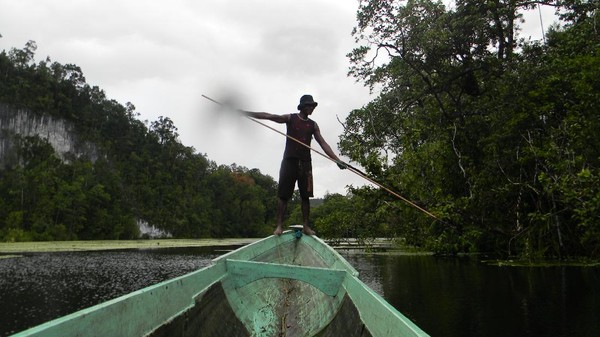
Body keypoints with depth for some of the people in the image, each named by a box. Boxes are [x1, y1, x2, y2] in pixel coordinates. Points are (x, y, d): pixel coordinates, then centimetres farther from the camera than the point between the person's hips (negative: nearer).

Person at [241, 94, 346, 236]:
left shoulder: (313, 125, 11)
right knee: (283, 195, -4)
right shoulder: (290, 118, 3)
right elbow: (268, 116, -6)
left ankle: (306, 226, 7)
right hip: (289, 160, -3)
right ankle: (279, 226, -3)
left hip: (305, 163, 3)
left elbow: (323, 144, 5)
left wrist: (336, 159, -5)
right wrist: (245, 112, -15)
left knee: (305, 196, 2)